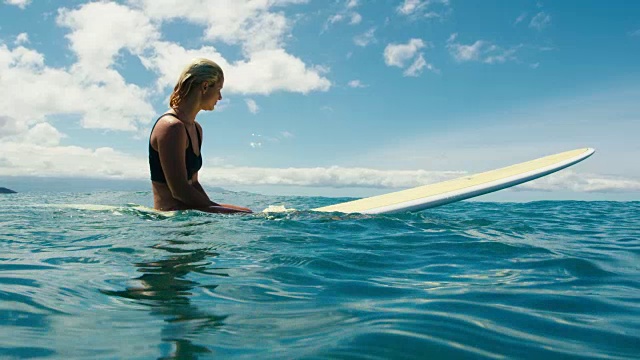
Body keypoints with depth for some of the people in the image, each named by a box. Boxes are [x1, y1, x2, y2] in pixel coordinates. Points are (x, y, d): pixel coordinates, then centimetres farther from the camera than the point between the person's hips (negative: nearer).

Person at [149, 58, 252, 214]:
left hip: (186, 214, 10)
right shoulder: (171, 127, -17)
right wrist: (217, 209, -11)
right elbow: (180, 190, -20)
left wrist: (215, 208, 2)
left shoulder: (196, 129, 14)